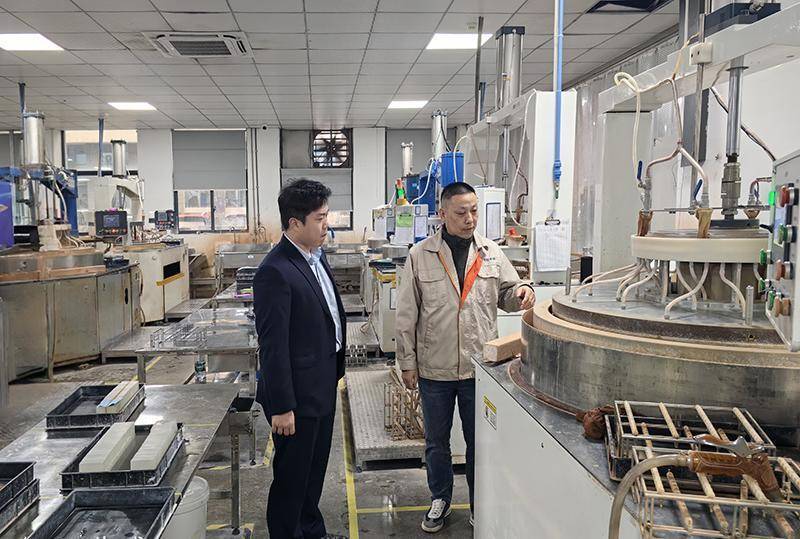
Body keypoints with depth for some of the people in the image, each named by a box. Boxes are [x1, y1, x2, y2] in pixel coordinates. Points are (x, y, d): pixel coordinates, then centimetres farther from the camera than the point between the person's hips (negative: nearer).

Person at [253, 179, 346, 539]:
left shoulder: (316, 257, 7)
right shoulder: (275, 272, -22)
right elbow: (272, 346, -22)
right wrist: (281, 407, -19)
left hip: (323, 388, 9)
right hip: (298, 395, -9)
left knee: (314, 470, 24)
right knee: (291, 478, 10)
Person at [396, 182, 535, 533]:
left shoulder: (491, 253, 0)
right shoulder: (419, 256, -6)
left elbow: (505, 295, 11)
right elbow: (406, 315, -3)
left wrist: (521, 292, -13)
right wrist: (407, 362, -3)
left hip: (479, 367, 1)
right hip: (434, 369, -1)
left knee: (479, 441, 15)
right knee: (436, 441, 17)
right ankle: (440, 498, 39)